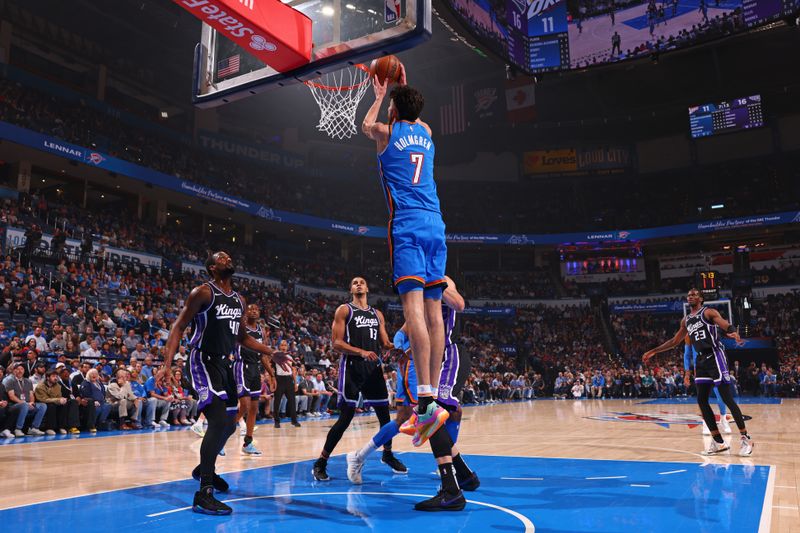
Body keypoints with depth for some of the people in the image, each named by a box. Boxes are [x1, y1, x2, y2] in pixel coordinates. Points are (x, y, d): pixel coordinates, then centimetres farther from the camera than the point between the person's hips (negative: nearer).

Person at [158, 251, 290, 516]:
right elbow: (178, 327, -12)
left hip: (225, 363, 8)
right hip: (203, 361, -8)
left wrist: (272, 354, 14)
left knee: (228, 424, 16)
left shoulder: (239, 300, 12)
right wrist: (167, 364, -24)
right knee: (219, 420, -22)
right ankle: (203, 495, -17)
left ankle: (204, 469, 42)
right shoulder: (203, 292, -10)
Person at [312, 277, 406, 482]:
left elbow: (385, 344, 18)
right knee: (346, 417, -8)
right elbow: (336, 343, -8)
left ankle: (388, 454, 33)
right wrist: (361, 352, -21)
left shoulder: (377, 314, 16)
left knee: (384, 414, 10)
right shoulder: (344, 310, 1)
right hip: (351, 367, -5)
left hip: (374, 368, 5)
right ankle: (320, 463, 3)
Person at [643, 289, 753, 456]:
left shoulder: (709, 312, -2)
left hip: (715, 356, -7)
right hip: (701, 360, 7)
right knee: (702, 401, 3)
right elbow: (675, 342, 26)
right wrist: (653, 352, 24)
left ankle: (745, 438, 2)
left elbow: (727, 327, -16)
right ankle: (719, 442, 10)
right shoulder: (685, 320, 17)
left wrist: (734, 333, -40)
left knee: (727, 399, -9)